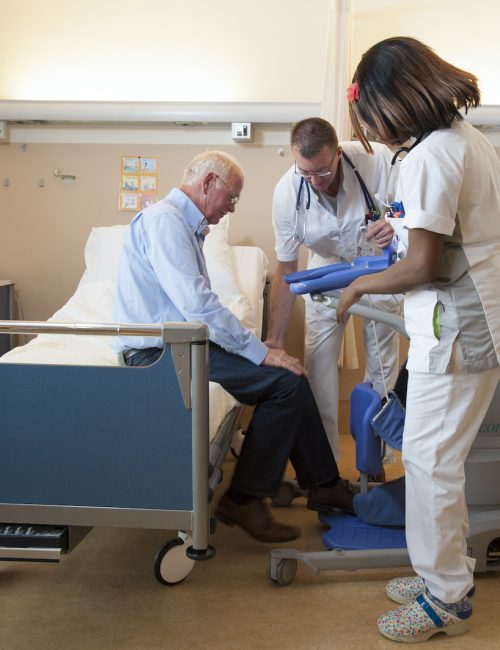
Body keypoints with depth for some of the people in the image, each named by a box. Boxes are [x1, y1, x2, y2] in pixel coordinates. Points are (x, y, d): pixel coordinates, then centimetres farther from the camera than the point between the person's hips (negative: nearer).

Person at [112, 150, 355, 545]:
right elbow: (195, 303, -24)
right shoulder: (164, 219, -13)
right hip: (159, 353, -10)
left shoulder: (188, 226, 19)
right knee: (285, 380, -16)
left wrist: (257, 346, 6)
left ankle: (324, 485, 14)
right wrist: (260, 352, -21)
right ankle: (245, 498, -6)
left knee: (288, 375, 4)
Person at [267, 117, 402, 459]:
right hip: (329, 264, 1)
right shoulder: (287, 192, -26)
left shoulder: (378, 160, -33)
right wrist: (275, 339, -17)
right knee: (319, 353, -8)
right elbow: (286, 270, -16)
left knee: (382, 352, -2)